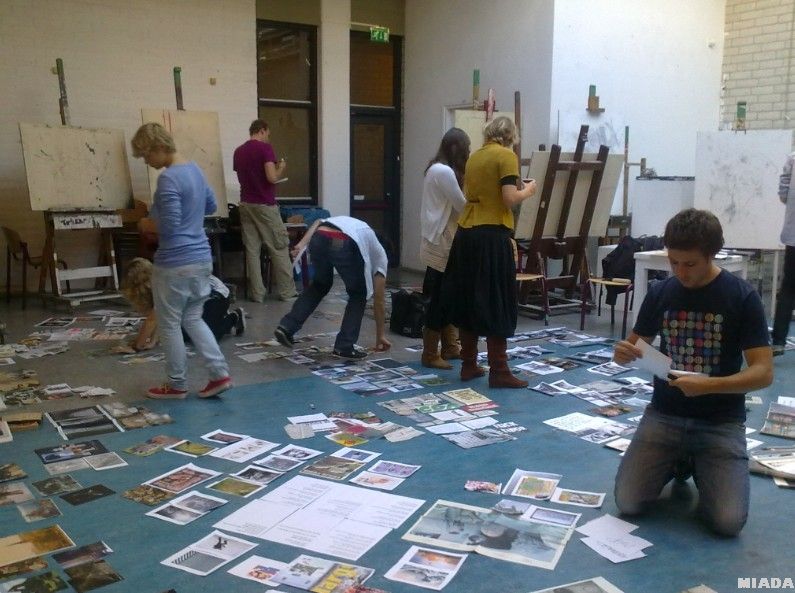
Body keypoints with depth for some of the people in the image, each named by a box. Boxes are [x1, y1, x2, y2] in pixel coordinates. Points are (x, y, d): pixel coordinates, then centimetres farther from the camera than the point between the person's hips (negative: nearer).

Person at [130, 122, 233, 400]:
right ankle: (220, 374, 12)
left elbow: (168, 226, -21)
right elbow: (211, 206, 23)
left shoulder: (168, 179, -19)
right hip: (202, 259, 9)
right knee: (193, 319, 18)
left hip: (175, 264, -8)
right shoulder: (195, 169, 9)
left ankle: (176, 385, 18)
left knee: (169, 325, 7)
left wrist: (152, 215, -3)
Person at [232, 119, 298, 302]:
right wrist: (281, 168, 2)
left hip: (246, 204, 6)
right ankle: (287, 292, 5)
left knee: (252, 250, 6)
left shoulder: (238, 151, 10)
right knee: (279, 249, 2)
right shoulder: (265, 148, -10)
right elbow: (272, 177, -19)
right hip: (265, 205, -6)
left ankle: (257, 293, 6)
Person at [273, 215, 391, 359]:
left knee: (320, 285, 31)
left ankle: (287, 326, 24)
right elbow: (379, 301, 34)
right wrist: (380, 336, 43)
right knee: (359, 295, 22)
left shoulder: (348, 222, 46)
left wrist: (302, 243, 10)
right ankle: (345, 347, 19)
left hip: (319, 239, 4)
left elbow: (318, 222, 23)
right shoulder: (379, 254, 34)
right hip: (346, 246, -4)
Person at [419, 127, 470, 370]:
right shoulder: (444, 171, -16)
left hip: (443, 244, 10)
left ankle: (449, 347, 25)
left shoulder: (438, 169, 15)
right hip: (441, 246, -10)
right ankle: (430, 355, 4)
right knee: (439, 300, -4)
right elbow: (462, 206, -14)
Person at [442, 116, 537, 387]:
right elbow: (510, 199, -14)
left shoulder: (474, 157, 14)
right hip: (492, 235, -7)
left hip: (466, 233, 7)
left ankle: (469, 365, 19)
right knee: (495, 304, -1)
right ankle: (499, 372, 3)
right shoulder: (507, 156, -6)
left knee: (468, 301, 12)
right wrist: (528, 190, 4)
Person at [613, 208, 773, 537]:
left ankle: (700, 468, 16)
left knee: (728, 521, -18)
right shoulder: (660, 292, 0)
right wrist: (623, 353, -13)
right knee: (628, 502, -12)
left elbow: (764, 372, -13)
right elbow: (636, 346, 12)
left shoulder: (742, 297, -10)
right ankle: (677, 463, 19)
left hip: (720, 422, -2)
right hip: (664, 415, 3)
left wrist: (708, 385, -29)